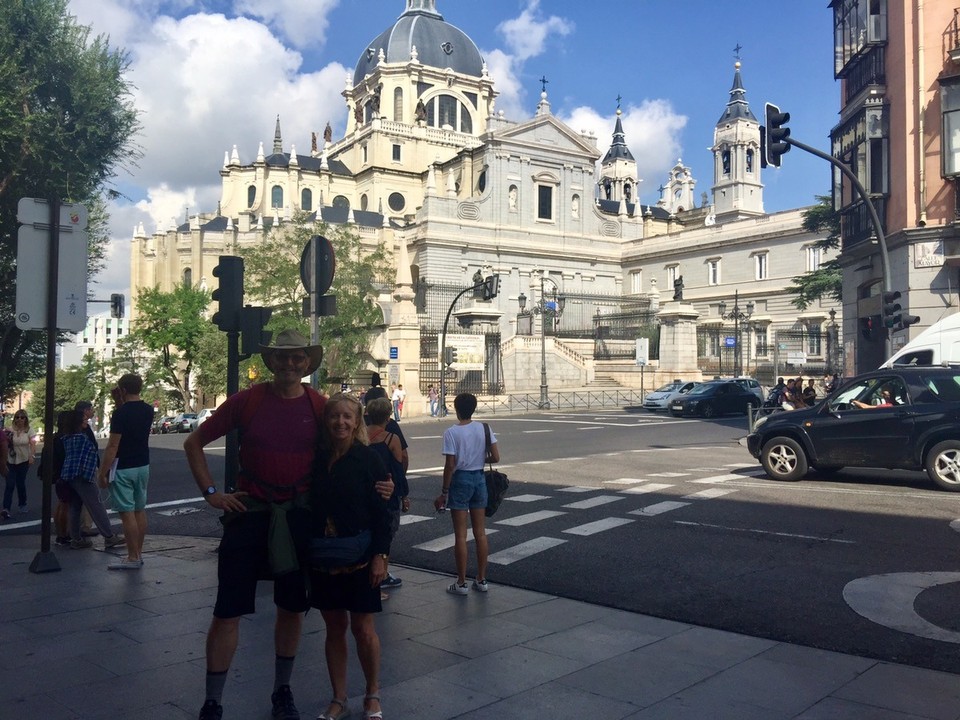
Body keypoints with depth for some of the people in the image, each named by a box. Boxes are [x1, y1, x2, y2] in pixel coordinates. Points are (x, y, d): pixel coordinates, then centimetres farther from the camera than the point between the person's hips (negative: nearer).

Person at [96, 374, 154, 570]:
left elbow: (113, 446, -18)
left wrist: (102, 472, -13)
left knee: (127, 512, -3)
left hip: (123, 469, -7)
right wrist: (121, 403, 15)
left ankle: (133, 558, 0)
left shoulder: (121, 413, -17)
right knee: (140, 510, 12)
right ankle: (138, 554, 18)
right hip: (143, 466, 8)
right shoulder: (148, 410, 5)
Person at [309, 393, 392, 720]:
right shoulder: (317, 460, 2)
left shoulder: (368, 460, -7)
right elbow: (308, 507, 8)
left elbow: (381, 512, -7)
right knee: (334, 628, 12)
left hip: (359, 558, -3)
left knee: (363, 628, 4)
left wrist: (380, 556, -12)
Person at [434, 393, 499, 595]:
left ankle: (461, 583, 10)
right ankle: (481, 580, 19)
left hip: (460, 480, -4)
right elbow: (496, 458, -3)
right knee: (480, 532, 12)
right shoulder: (484, 428, -1)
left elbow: (450, 465, -14)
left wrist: (444, 492, -6)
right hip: (479, 479, 4)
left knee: (460, 535, 3)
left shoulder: (451, 432, -13)